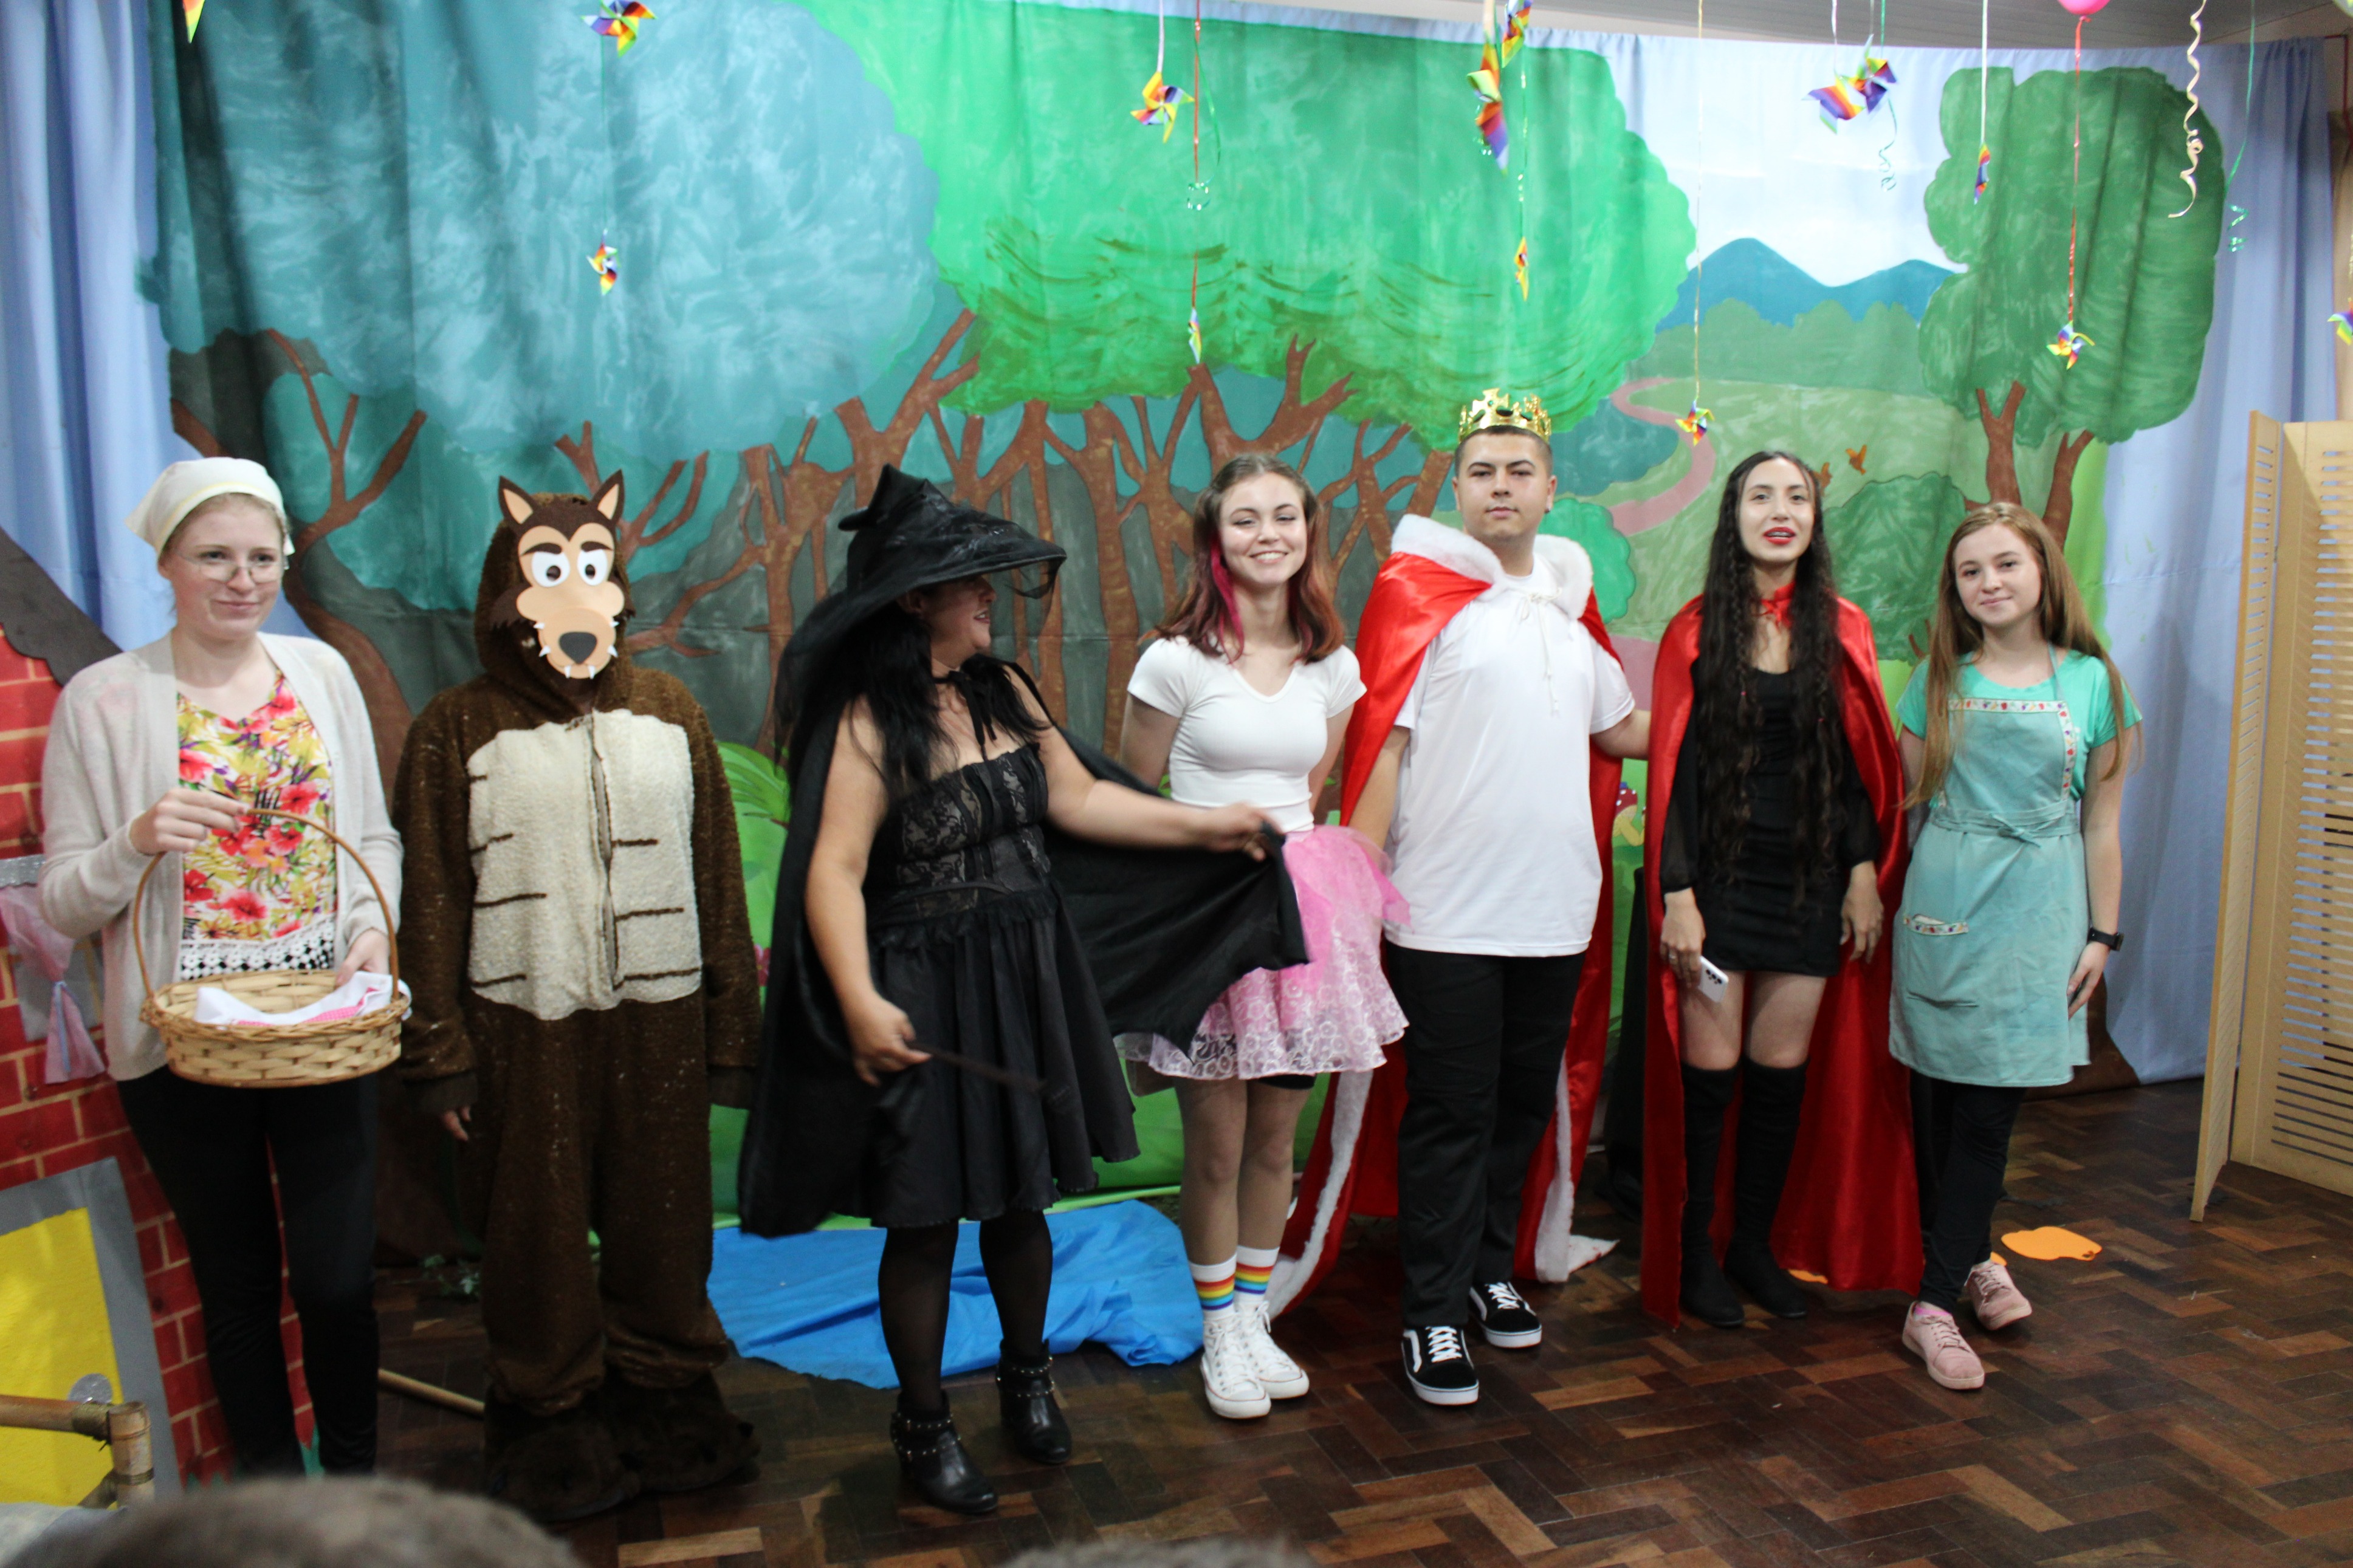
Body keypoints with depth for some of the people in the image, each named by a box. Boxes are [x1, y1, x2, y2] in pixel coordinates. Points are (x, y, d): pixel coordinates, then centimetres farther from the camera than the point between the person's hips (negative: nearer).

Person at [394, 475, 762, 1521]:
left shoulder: (669, 713, 7)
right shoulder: (457, 730, 0)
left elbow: (717, 877, 7)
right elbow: (433, 905, 0)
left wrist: (731, 1029, 6)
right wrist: (440, 1056, -3)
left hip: (658, 1019, 2)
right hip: (524, 1030, -2)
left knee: (662, 1225, 11)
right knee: (541, 1236, 10)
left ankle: (665, 1397, 31)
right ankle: (551, 1423, 28)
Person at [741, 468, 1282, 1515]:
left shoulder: (1003, 692, 7)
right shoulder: (869, 722, -15)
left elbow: (1078, 799, 12)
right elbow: (833, 873, -21)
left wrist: (1206, 827, 9)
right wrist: (860, 1002, -31)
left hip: (1028, 981, 6)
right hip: (927, 1001, -6)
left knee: (1023, 1195, 17)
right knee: (925, 1217, 6)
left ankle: (1027, 1381, 40)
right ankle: (923, 1427, 26)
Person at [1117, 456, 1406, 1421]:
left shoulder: (1333, 668, 7)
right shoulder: (1178, 660, -8)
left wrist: (1286, 859, 13)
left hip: (1298, 903, 4)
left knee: (1277, 1135, 12)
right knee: (1217, 1142, 3)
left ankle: (1255, 1317, 29)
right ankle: (1219, 1333, 22)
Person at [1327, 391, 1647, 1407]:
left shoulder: (1567, 600, 15)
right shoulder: (1418, 593, -3)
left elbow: (1622, 729, 26)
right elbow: (1380, 742, -10)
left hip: (1554, 909, 6)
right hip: (1446, 913, -6)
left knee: (1527, 1103, 14)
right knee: (1450, 1115, 0)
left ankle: (1491, 1270, 31)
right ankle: (1434, 1315, 12)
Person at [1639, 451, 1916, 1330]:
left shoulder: (1842, 632, 7)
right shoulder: (1697, 632, -1)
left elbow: (1860, 765, 8)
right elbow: (1675, 769, -5)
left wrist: (1864, 872, -1)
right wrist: (1677, 894, -11)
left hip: (1809, 877, 3)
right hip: (1720, 872, -3)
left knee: (1782, 1069, 7)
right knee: (1710, 1069, -1)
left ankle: (1755, 1243, 24)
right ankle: (1691, 1251, 15)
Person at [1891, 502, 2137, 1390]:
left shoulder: (2092, 682, 3)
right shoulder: (1940, 681, 6)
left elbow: (2100, 821, 6)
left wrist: (2102, 932, 5)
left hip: (2036, 911, -1)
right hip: (1943, 904, 1)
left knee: (1992, 1107, -4)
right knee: (1948, 1099, 4)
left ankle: (1936, 1302, 3)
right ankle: (1972, 1257, 23)